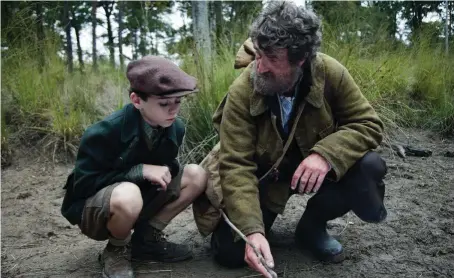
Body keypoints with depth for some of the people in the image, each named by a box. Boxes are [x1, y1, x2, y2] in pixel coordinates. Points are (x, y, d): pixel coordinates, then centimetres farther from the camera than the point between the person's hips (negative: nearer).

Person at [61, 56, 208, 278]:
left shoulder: (175, 128, -11)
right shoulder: (103, 133, -27)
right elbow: (83, 185, -22)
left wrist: (166, 171, -19)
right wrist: (140, 170, -28)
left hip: (140, 197, 6)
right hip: (91, 207, -5)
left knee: (196, 175, -12)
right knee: (128, 194, -40)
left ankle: (146, 237, 1)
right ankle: (116, 250, -6)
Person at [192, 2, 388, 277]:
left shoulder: (330, 73, -22)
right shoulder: (242, 92, -27)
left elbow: (369, 124, -16)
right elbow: (236, 167, -28)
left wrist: (326, 154, -36)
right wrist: (252, 230, -41)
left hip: (314, 165, 2)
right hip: (265, 174, -1)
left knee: (369, 167, -28)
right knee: (230, 251, -15)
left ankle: (312, 226, -1)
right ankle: (262, 222, 22)